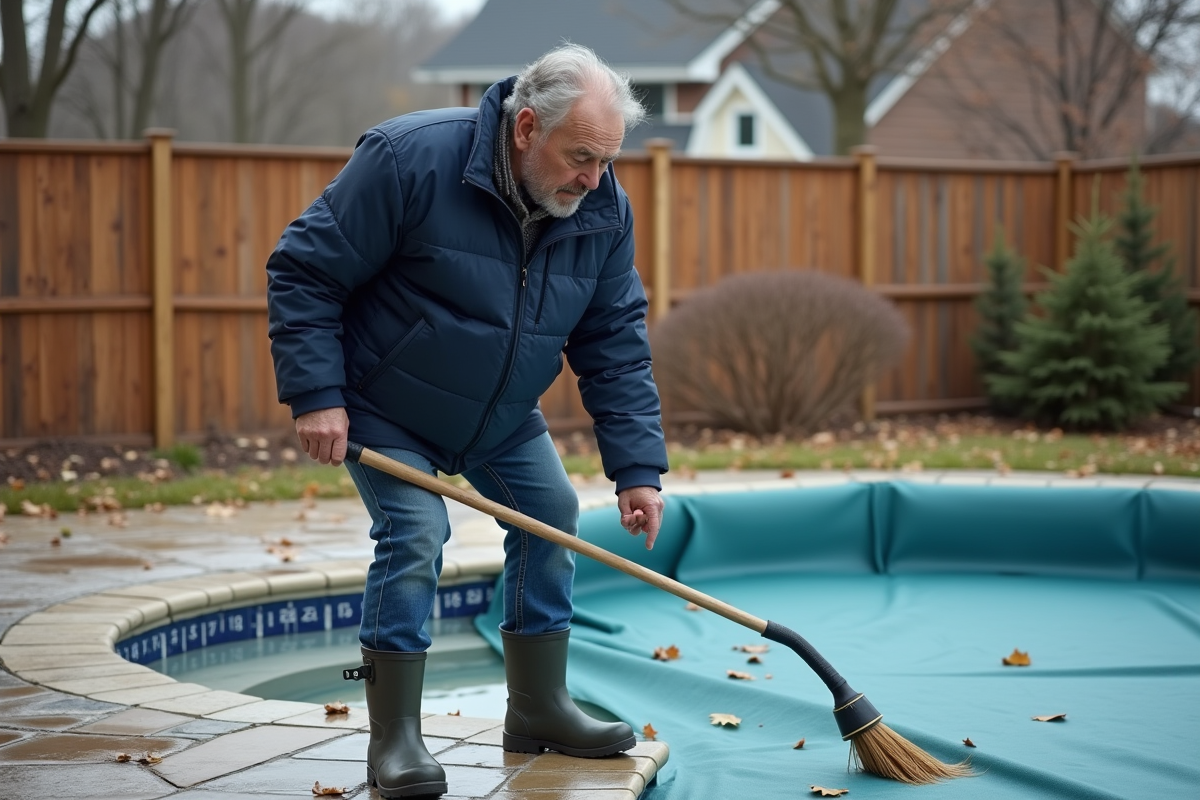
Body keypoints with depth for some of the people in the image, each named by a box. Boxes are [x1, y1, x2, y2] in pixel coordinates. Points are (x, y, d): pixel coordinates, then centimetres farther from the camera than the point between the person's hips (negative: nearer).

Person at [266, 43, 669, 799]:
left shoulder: (604, 209, -14)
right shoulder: (408, 159, -31)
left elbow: (616, 343, -7)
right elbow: (304, 270, -24)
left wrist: (638, 467, -12)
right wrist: (317, 395, -28)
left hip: (501, 418, 6)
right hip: (385, 410, -6)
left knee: (552, 516, 6)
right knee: (414, 536, -18)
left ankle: (540, 708, 20)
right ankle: (395, 739, -8)